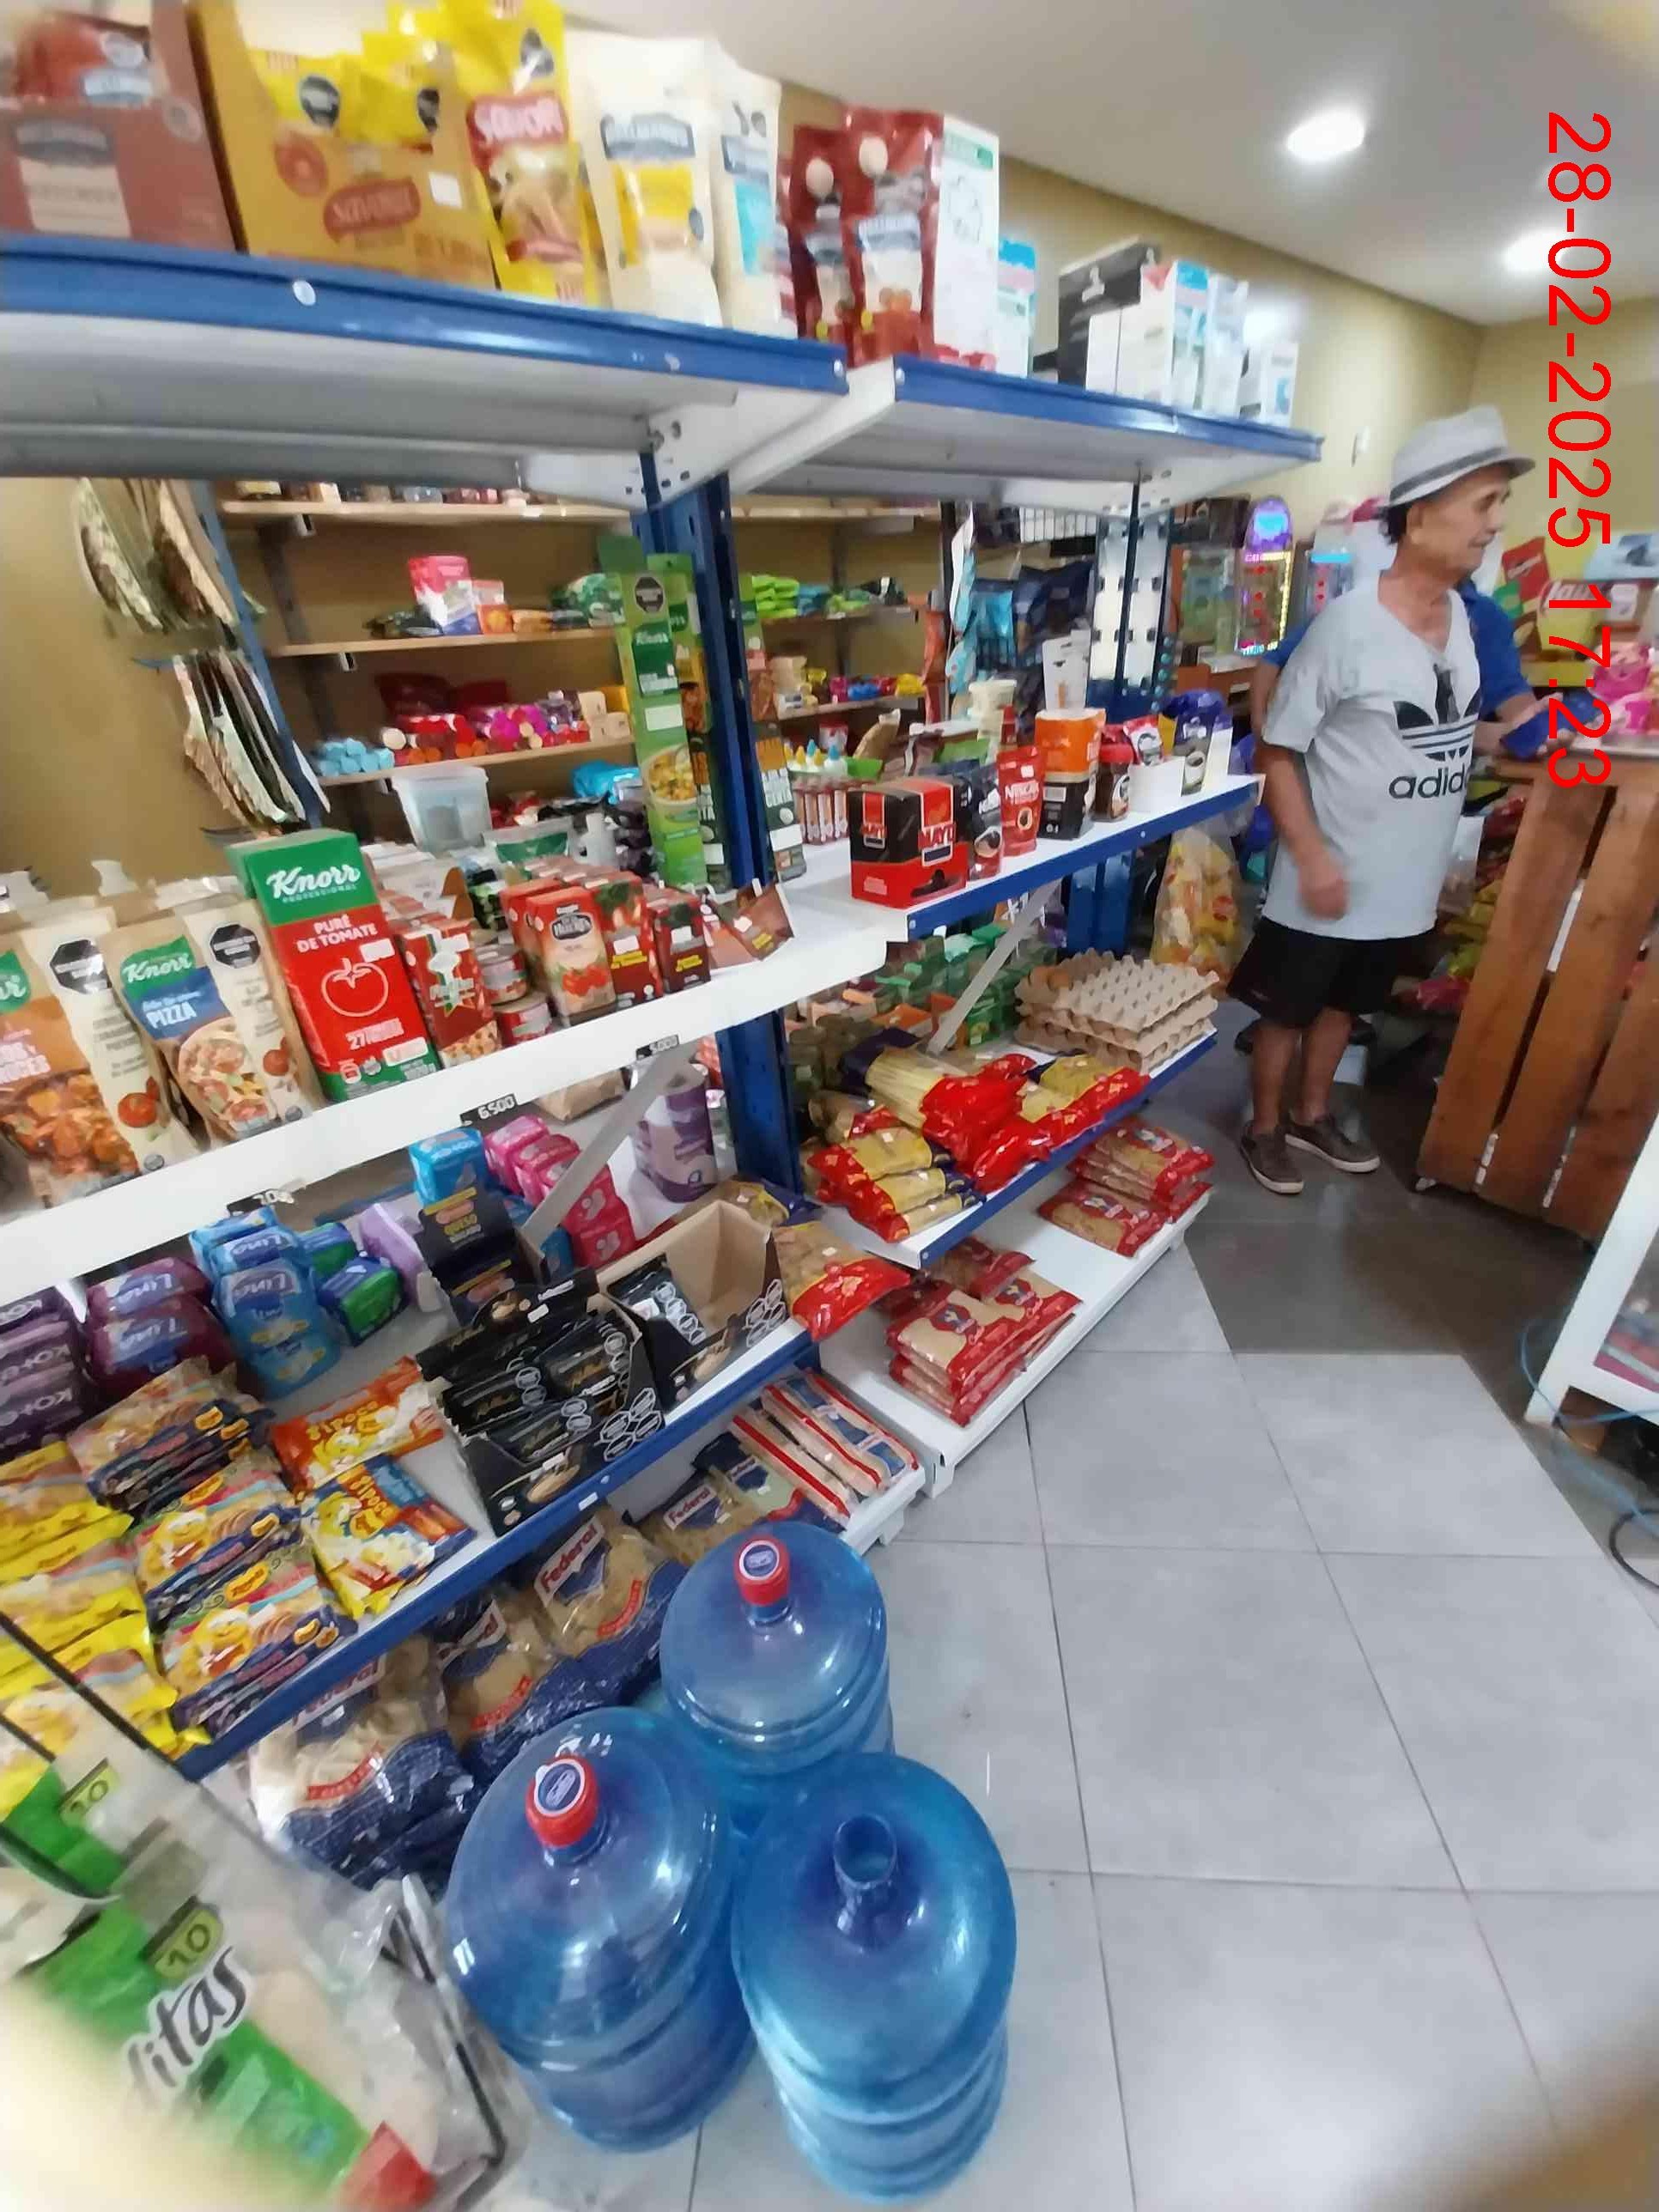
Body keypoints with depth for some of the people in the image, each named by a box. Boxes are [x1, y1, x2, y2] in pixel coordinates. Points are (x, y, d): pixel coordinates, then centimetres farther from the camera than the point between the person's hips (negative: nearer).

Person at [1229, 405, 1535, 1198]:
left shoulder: (1465, 613, 5)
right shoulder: (1347, 625, -17)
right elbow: (1277, 751, -16)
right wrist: (1310, 857, -21)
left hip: (1406, 882, 7)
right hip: (1329, 879, -7)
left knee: (1341, 1007, 21)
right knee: (1286, 1012, 8)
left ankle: (1311, 1116, 40)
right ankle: (1264, 1128, 29)